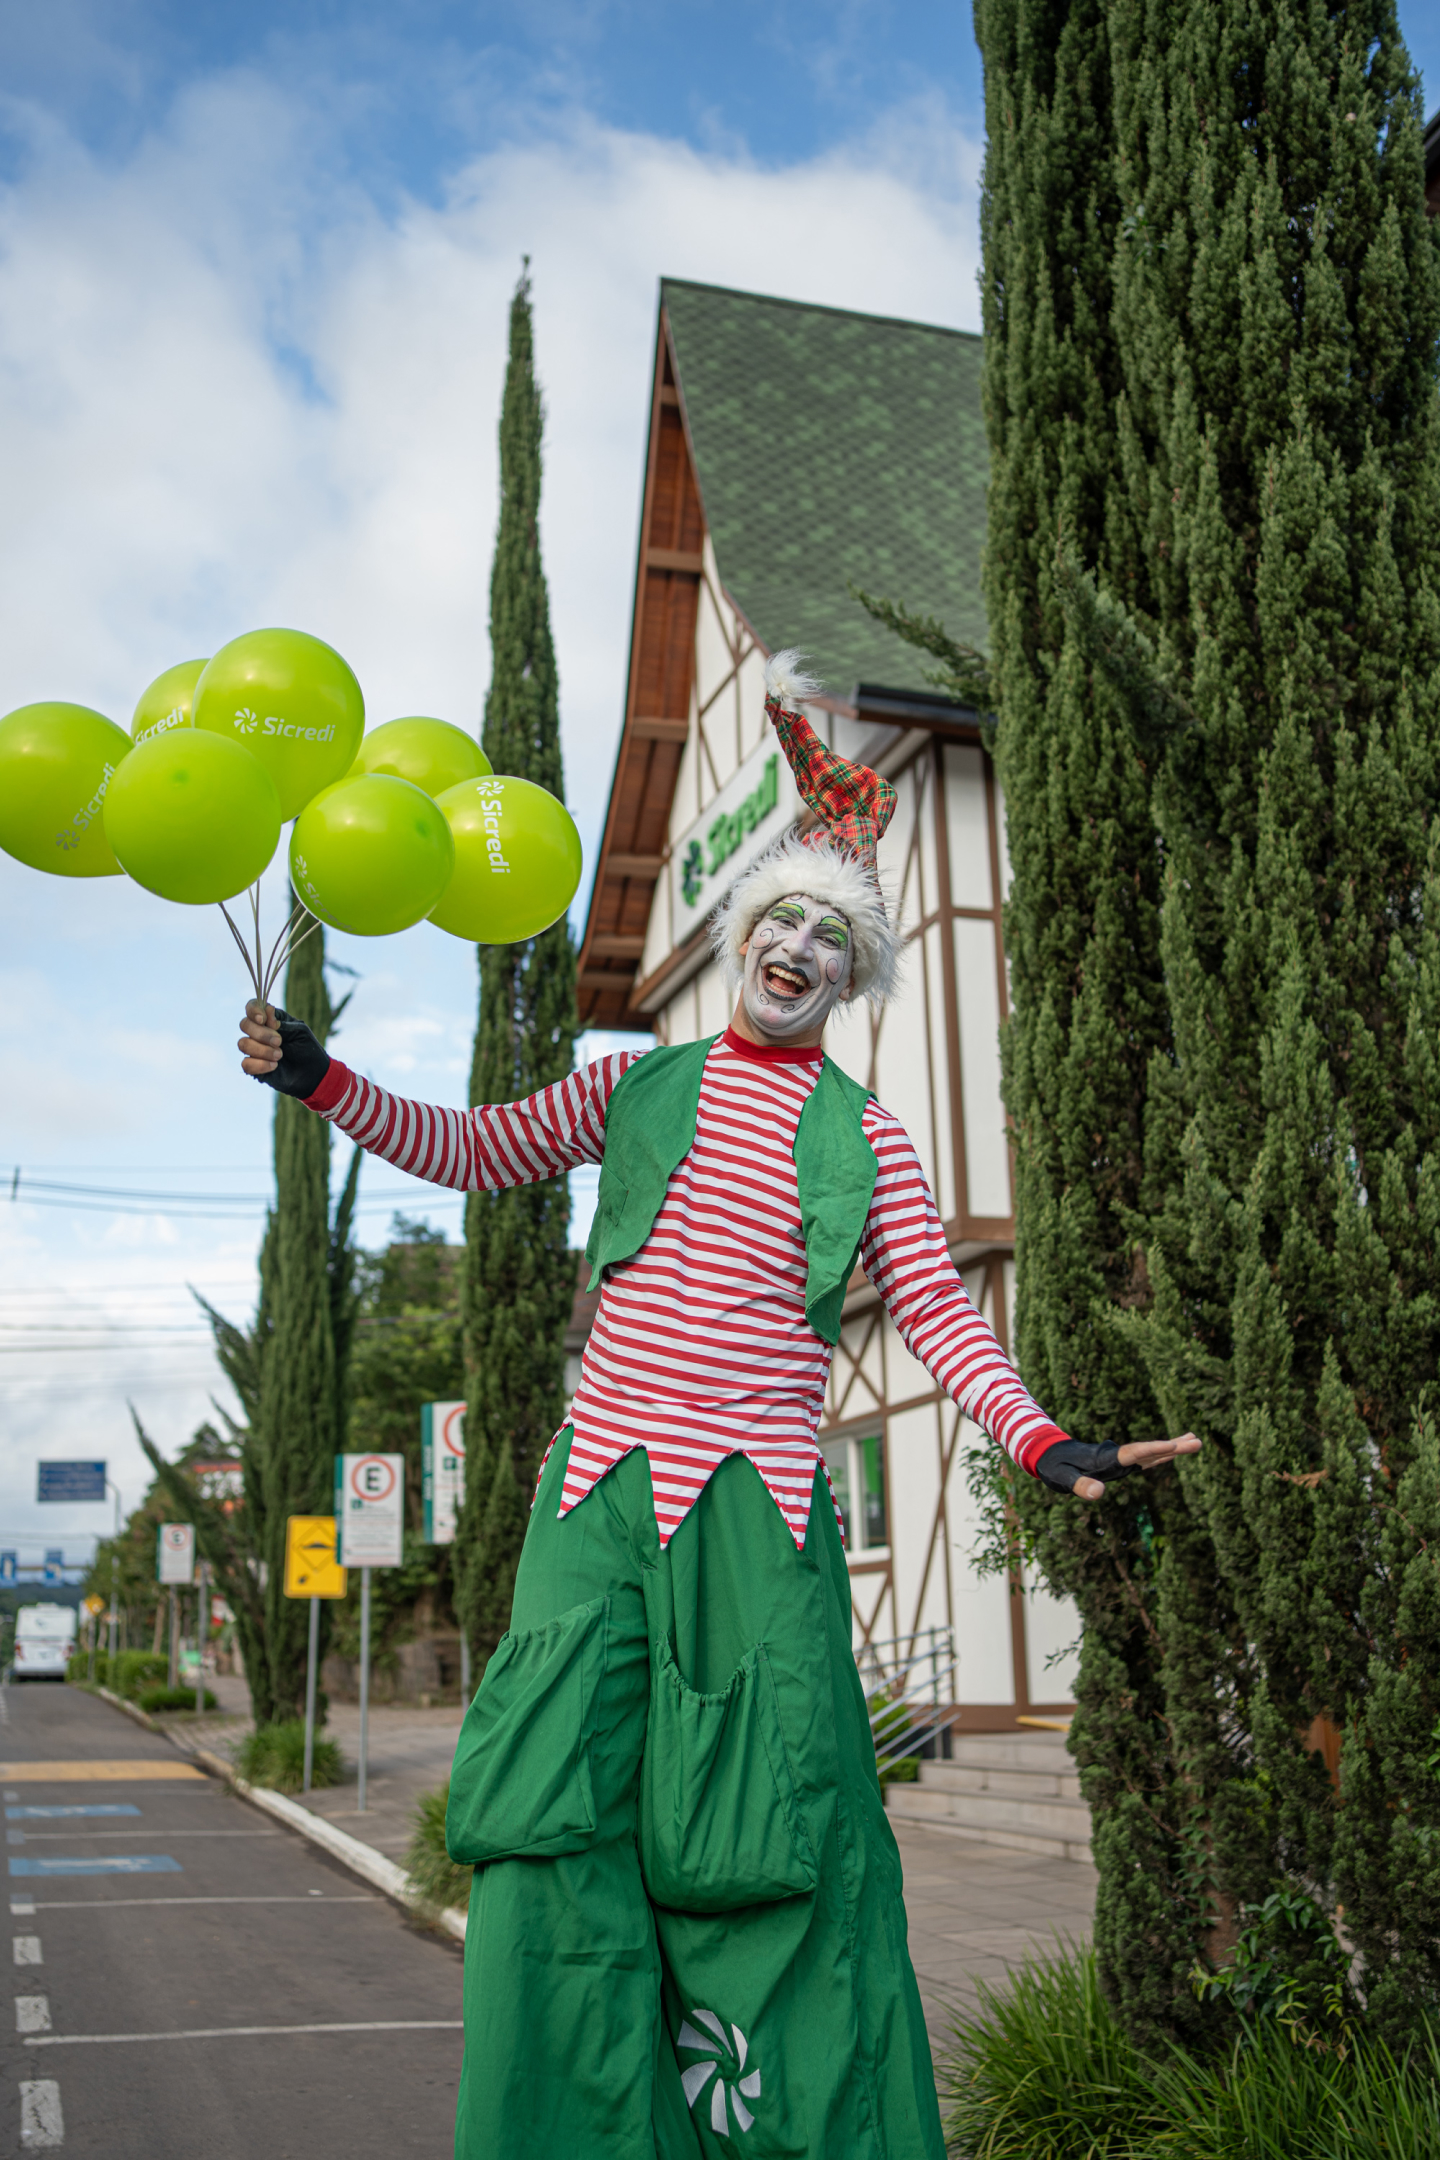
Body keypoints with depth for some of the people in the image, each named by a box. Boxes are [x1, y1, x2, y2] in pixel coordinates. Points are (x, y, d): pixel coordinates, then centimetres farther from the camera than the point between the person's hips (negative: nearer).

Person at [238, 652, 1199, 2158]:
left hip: (755, 1499, -2)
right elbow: (467, 1149, 20)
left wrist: (1034, 1438, -10)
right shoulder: (639, 1086, 15)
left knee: (762, 1839, -4)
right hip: (601, 1481, 2)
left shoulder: (863, 1133, 10)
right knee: (559, 1817, -3)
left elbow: (934, 1307, 5)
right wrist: (320, 1079, 10)